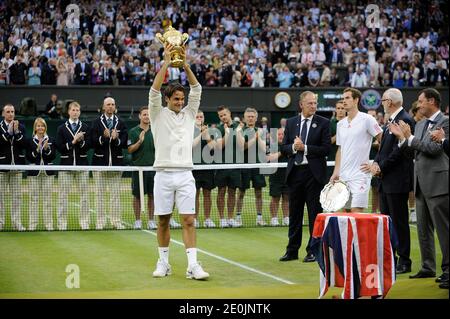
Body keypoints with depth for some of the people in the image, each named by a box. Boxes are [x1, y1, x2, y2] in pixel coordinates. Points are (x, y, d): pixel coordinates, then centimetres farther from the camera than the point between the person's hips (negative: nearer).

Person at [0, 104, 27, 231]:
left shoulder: (21, 127, 7)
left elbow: (24, 144, -3)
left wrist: (16, 132, -13)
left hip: (17, 165, 2)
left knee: (17, 195, 3)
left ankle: (17, 222, 6)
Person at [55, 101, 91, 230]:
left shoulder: (85, 127, 6)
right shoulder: (61, 128, 5)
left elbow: (88, 146, -1)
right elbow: (59, 147, -4)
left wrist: (80, 141, -19)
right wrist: (73, 142, -13)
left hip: (82, 164, 1)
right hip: (66, 164, -1)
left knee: (84, 194, 4)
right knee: (63, 195, 0)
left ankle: (85, 223, 10)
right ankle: (62, 223, 5)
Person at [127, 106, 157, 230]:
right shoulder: (133, 131, 0)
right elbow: (130, 150, -4)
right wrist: (139, 141, -18)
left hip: (153, 166, 3)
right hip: (138, 167, -3)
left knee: (152, 195, 4)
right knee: (137, 195, 2)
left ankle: (151, 220, 10)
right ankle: (138, 221, 9)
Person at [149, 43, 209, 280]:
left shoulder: (188, 114, 12)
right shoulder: (159, 115, 6)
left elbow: (196, 90, 3)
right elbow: (154, 91, -8)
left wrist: (185, 64, -6)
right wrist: (166, 63, -11)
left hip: (185, 174, 1)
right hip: (164, 174, -1)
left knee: (188, 220, -6)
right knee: (163, 221, 5)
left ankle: (192, 265, -10)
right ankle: (163, 263, 15)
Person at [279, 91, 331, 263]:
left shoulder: (323, 123, -1)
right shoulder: (291, 123, 10)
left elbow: (326, 148, -9)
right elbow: (283, 148, 8)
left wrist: (305, 147, -15)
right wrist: (293, 147, -13)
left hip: (314, 173, -3)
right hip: (295, 172, 3)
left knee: (315, 213, 0)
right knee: (294, 213, 9)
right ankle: (292, 250, 16)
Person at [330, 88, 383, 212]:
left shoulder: (367, 119, -6)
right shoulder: (341, 124, 14)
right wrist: (336, 172, 10)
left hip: (360, 175, -7)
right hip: (343, 176, 7)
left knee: (356, 212, -13)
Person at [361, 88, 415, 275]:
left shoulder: (405, 121, -15)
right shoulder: (391, 121, 16)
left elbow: (399, 151, -20)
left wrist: (381, 167, -15)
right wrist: (376, 164, 1)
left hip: (398, 181, -10)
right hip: (386, 180, 10)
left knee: (399, 220, -4)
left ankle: (404, 261, 1)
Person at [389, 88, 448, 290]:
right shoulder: (420, 125, 16)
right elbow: (412, 151, 17)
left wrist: (410, 137, -12)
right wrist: (402, 138, 1)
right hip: (421, 183, 9)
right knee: (424, 228, 14)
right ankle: (428, 267, 22)